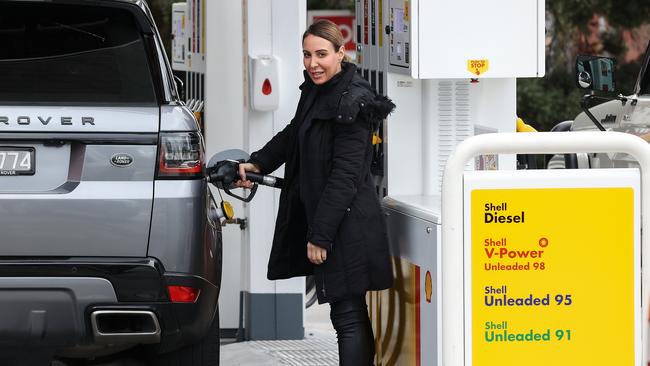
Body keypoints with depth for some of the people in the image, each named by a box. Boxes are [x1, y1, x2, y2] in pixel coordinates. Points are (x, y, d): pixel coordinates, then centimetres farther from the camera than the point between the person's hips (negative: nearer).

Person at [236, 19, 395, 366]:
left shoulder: (352, 102, -17)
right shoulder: (315, 91, 12)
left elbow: (345, 175, -20)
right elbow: (293, 135, 28)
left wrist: (320, 235, -20)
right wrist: (258, 163, 12)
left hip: (346, 226, -10)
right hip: (320, 215, 10)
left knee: (348, 316, -9)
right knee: (351, 315, 14)